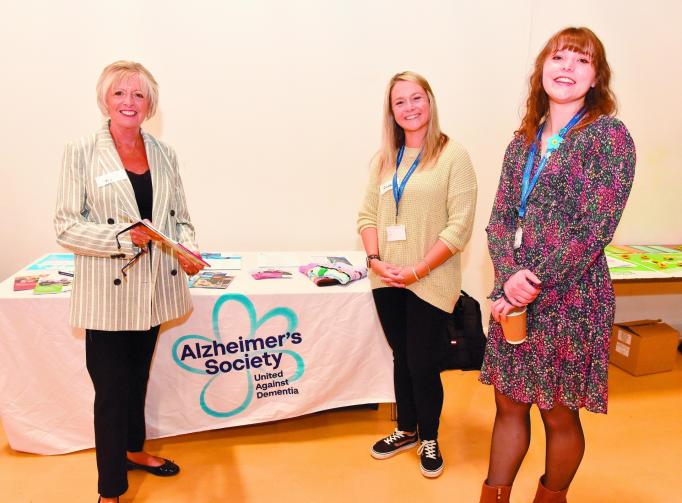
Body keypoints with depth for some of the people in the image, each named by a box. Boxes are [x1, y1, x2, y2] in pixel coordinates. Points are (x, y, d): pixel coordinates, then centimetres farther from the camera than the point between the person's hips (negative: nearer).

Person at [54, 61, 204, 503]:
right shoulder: (82, 154, -6)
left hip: (153, 289, 4)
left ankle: (133, 450, 45)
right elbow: (67, 227, -9)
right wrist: (123, 237, -22)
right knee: (112, 391, 4)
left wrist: (188, 249, -10)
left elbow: (180, 218, 9)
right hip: (107, 295, -4)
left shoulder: (163, 154, 6)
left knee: (137, 379, 22)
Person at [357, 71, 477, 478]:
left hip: (430, 283, -4)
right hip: (386, 281, 5)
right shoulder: (384, 159, 10)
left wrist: (417, 270, -16)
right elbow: (368, 214, 8)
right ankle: (407, 430, 37)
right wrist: (375, 260, -8)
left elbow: (460, 226, -12)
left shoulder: (453, 155, -6)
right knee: (401, 358, 17)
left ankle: (429, 439, 29)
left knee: (423, 364, 4)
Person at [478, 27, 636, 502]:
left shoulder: (608, 135, -6)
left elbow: (596, 227, -14)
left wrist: (535, 285, -16)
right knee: (509, 406, 13)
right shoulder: (523, 142, 10)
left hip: (569, 299, -4)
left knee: (559, 416, 10)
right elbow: (500, 218, 5)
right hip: (514, 297, 5)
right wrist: (508, 278, -12)